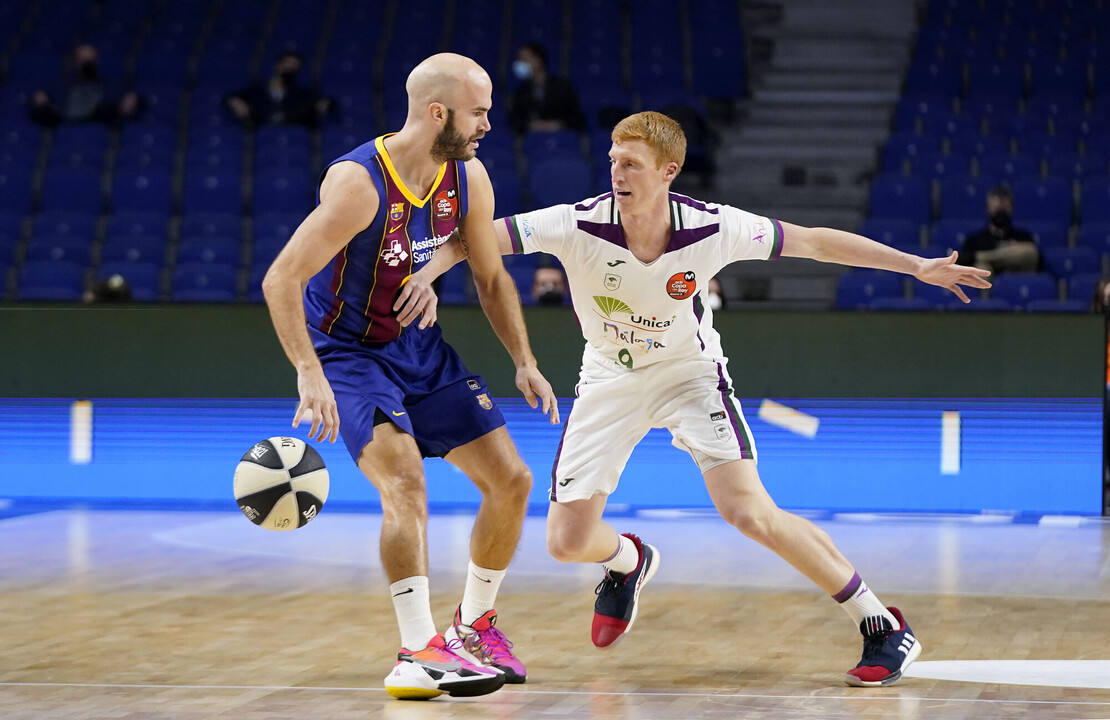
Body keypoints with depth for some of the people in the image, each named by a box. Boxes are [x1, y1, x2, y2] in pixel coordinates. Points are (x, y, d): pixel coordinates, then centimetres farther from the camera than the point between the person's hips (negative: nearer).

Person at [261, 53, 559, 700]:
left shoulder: (469, 179, -5)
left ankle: (474, 626, 22)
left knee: (511, 481, 3)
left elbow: (491, 278, 10)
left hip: (421, 349, 7)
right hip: (348, 350, -7)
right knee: (406, 479, -28)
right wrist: (311, 376, -36)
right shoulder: (359, 183, -27)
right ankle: (420, 653, -28)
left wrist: (525, 363, 3)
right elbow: (280, 281, -29)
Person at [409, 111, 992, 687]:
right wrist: (423, 275, -43)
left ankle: (883, 628, -8)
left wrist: (919, 267, -9)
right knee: (566, 542, -1)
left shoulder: (713, 229, -24)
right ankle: (628, 561, 40)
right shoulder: (579, 226, -25)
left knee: (749, 512, -21)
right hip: (609, 380, 2)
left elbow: (814, 242, -12)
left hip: (689, 374, -2)